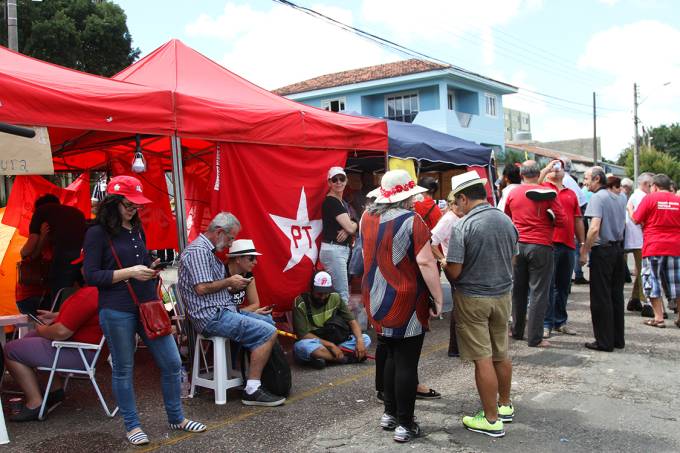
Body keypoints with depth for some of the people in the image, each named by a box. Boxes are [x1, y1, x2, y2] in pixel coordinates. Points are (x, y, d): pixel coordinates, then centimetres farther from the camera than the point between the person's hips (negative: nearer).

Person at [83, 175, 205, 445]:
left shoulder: (137, 230, 13)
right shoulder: (98, 233, -5)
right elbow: (90, 276, -10)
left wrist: (151, 269, 6)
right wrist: (129, 273, -17)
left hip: (148, 306, 6)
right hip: (117, 312, -6)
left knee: (172, 363, 6)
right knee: (123, 370, 6)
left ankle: (176, 418, 23)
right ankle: (132, 426, 22)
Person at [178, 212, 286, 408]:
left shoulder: (208, 251, 20)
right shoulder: (198, 250, -14)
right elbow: (202, 288, -23)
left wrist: (233, 288, 9)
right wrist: (229, 282, -9)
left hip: (222, 310, 11)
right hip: (212, 317, -11)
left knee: (268, 321, 14)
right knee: (268, 332, -19)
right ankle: (252, 390, -18)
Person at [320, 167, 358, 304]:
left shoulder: (342, 202, 17)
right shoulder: (330, 201, -12)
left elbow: (351, 225, 14)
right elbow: (350, 227, -17)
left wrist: (347, 229, -10)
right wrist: (354, 224, 6)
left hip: (343, 250, 9)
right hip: (333, 250, -9)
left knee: (341, 293, 11)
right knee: (342, 294, -10)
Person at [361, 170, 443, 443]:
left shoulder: (368, 217, 5)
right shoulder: (411, 221, -15)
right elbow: (425, 261, -20)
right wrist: (438, 298, -15)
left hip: (375, 301, 7)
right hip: (406, 303, -7)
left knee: (392, 356, 20)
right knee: (407, 363, 2)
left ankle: (390, 413, 28)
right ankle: (404, 425, 9)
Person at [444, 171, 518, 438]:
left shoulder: (463, 227, -18)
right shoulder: (506, 221, 1)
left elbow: (453, 272, -18)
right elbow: (511, 259, 11)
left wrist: (445, 265, 3)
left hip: (472, 298, -6)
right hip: (503, 295, 6)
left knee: (483, 359, 1)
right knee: (502, 354, 19)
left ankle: (491, 420, 9)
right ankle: (505, 405, 34)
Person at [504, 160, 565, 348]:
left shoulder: (512, 194, 4)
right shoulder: (547, 193, -7)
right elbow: (560, 220, -6)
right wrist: (545, 220, 11)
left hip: (518, 245, 4)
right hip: (541, 246, -4)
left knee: (518, 290, 16)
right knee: (539, 292, 0)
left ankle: (517, 331, 25)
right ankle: (534, 338, -1)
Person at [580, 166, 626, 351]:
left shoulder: (597, 197, -13)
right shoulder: (619, 198, 12)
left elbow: (594, 228, -22)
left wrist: (584, 251, -15)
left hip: (603, 250, -8)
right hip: (618, 249, 8)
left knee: (600, 298, -1)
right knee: (616, 296, 13)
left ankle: (604, 341, 3)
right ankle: (618, 339, 18)